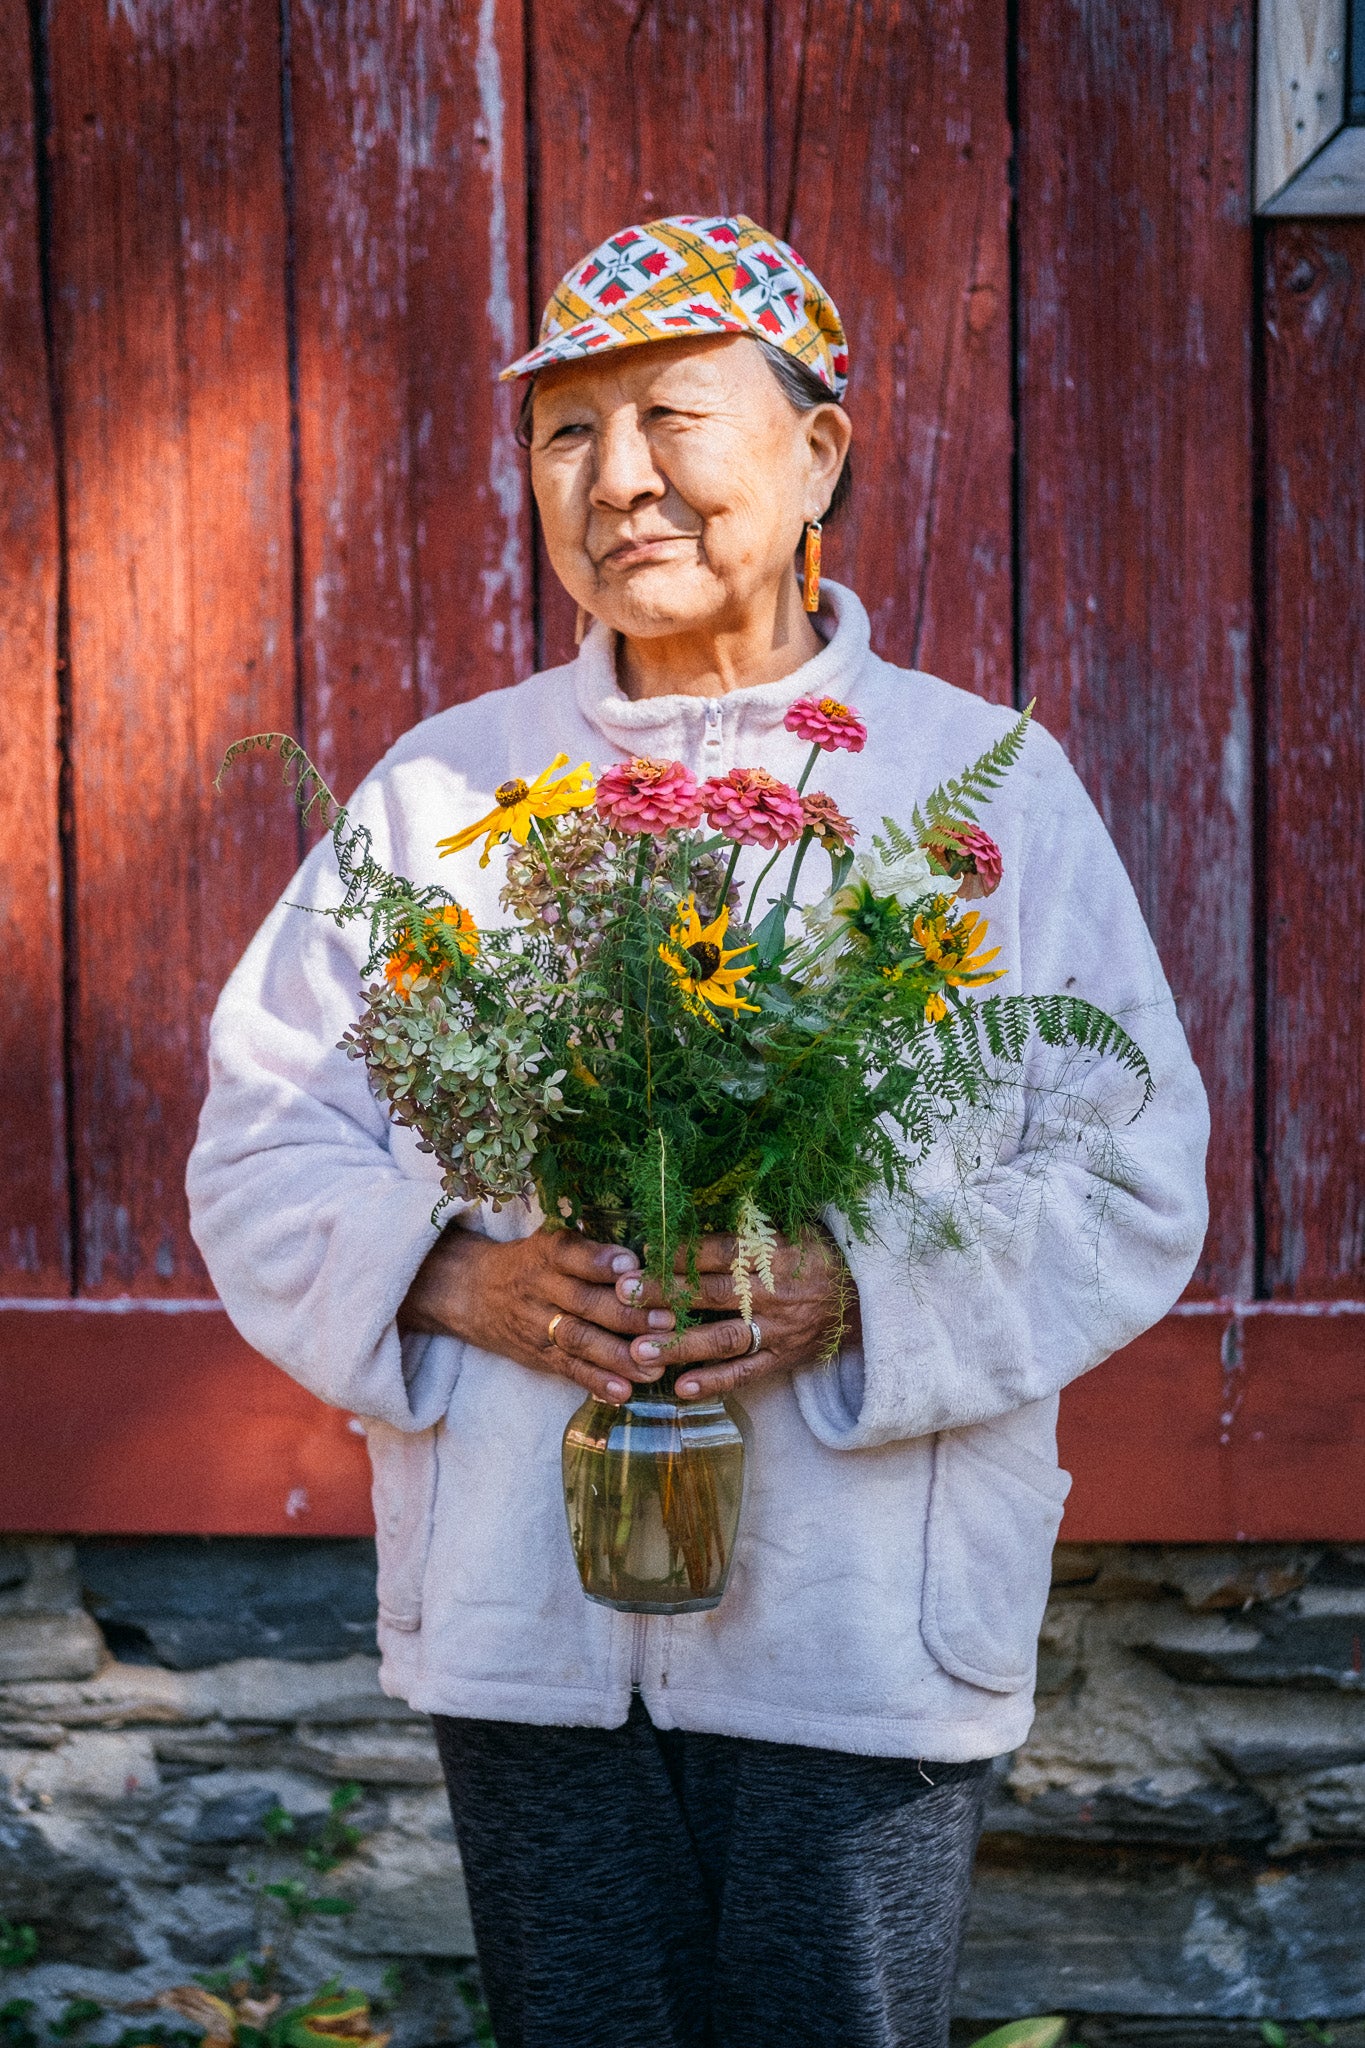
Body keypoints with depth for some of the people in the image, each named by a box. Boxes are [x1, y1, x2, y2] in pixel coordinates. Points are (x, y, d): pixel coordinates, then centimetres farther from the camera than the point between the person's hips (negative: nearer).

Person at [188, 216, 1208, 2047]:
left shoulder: (986, 784, 1)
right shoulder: (442, 789, 7)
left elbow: (1133, 1181, -2)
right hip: (522, 1613, 2)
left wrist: (865, 1291, -18)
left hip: (869, 1623, -1)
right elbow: (261, 1149, 6)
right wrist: (458, 1279, -13)